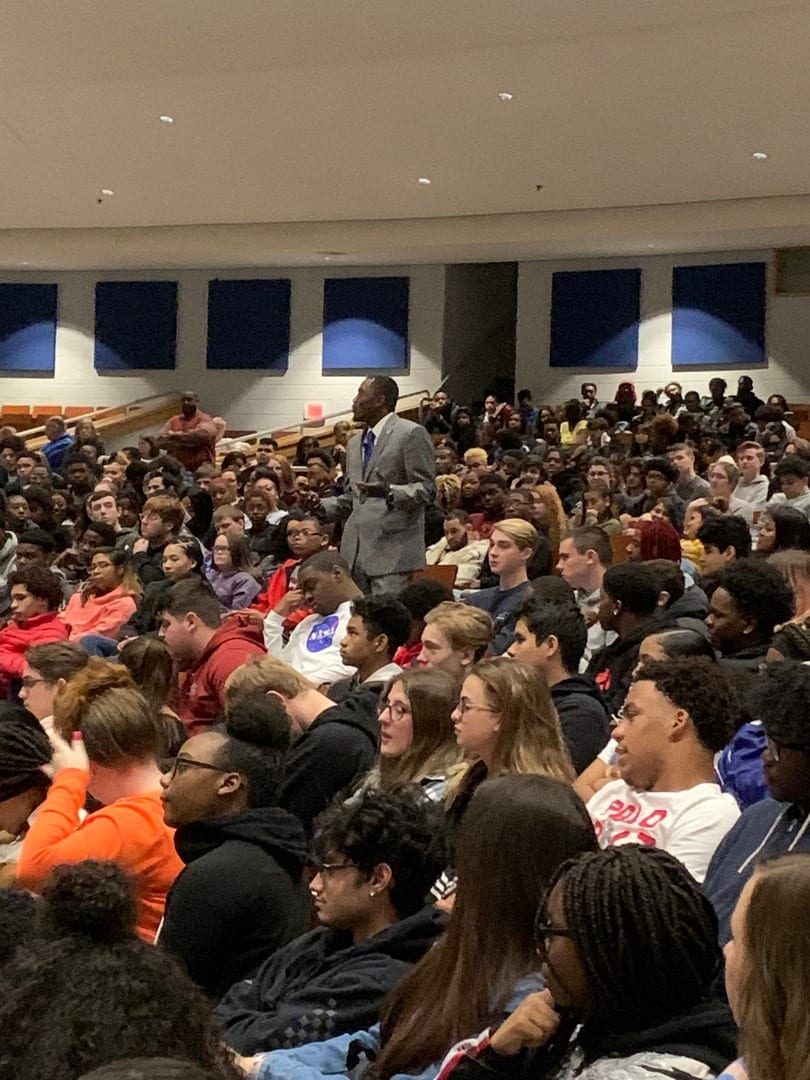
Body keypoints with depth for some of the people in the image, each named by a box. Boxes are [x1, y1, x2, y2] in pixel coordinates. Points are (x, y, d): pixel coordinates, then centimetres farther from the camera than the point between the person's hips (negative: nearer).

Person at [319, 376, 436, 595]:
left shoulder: (411, 433, -3)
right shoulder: (355, 443, 22)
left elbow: (426, 489, -8)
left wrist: (389, 492, -25)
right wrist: (321, 506, 9)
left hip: (392, 552, -7)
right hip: (355, 552, 7)